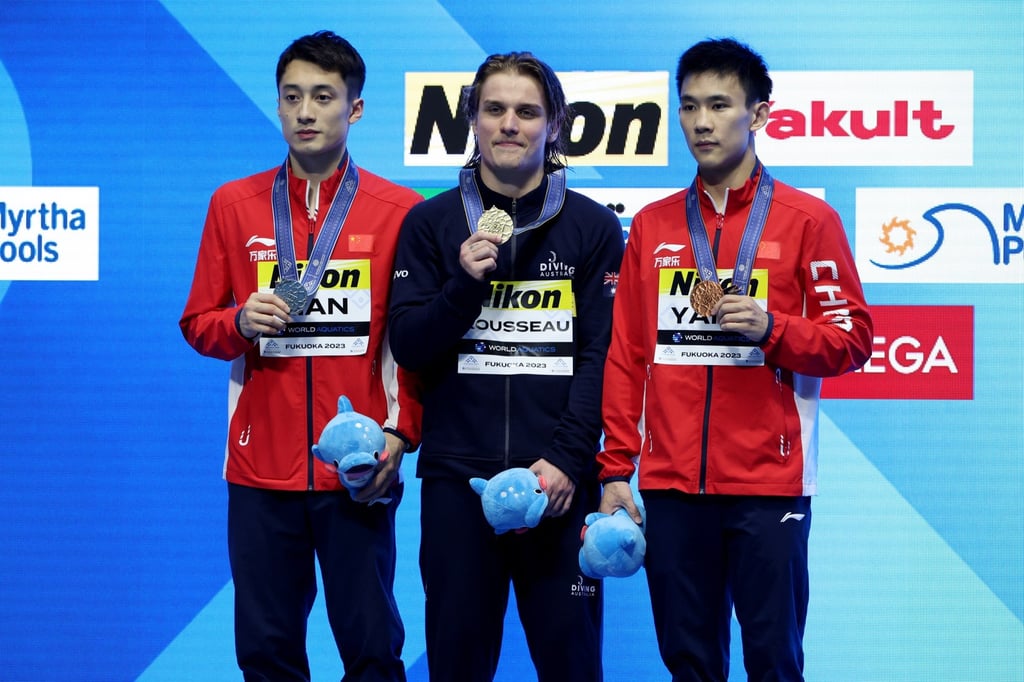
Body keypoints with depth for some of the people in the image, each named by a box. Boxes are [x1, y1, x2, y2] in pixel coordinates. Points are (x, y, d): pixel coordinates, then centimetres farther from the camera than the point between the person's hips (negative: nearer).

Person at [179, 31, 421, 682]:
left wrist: (400, 433, -8)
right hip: (261, 468, 2)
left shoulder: (400, 211, 1)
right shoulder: (234, 204, 7)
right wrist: (241, 323, -10)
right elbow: (198, 323, 11)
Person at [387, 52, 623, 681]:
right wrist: (464, 284, -13)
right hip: (456, 474, 1)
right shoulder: (432, 223, 8)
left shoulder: (594, 227, 5)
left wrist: (567, 459, -13)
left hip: (560, 479, -1)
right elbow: (409, 346, 4)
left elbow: (602, 357, -1)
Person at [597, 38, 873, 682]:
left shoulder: (807, 219, 1)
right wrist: (615, 471, 5)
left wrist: (772, 328, -17)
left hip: (769, 482, -3)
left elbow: (853, 337, 0)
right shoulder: (652, 225, 11)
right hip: (670, 482, 3)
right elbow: (626, 355, 11)